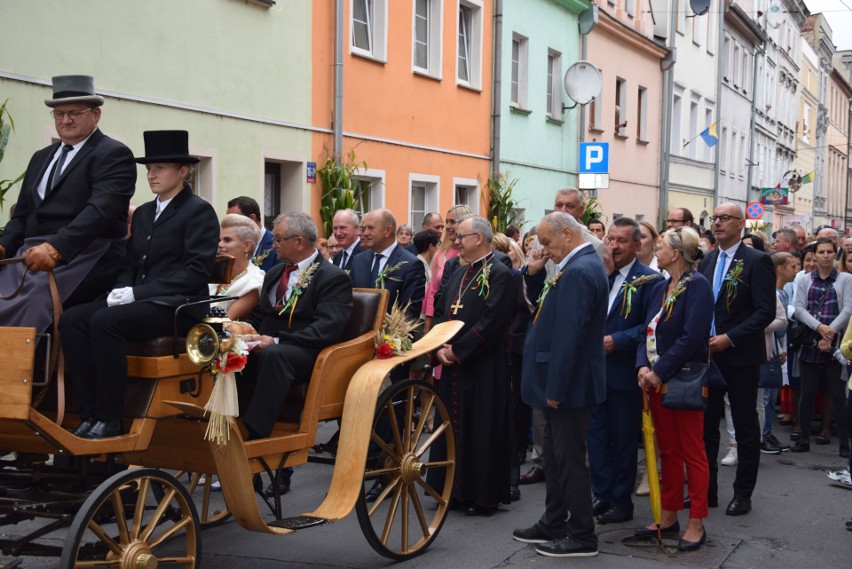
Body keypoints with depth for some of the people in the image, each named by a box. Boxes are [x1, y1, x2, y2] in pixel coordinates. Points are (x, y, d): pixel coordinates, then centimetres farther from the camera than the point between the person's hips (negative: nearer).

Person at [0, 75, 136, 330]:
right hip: (33, 255, 6)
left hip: (83, 258, -6)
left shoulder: (114, 154, 0)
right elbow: (22, 215, 24)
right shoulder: (41, 158, 24)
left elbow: (101, 210, -15)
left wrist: (56, 248, -27)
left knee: (34, 302, -31)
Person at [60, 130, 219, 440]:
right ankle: (90, 414, -18)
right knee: (71, 319, -17)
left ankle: (110, 419, -22)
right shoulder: (143, 213, 21)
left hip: (176, 307, -7)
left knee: (105, 320, -31)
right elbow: (129, 264, 20)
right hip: (138, 302, 7)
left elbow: (197, 272, -12)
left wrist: (137, 292, -17)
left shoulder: (199, 211, -2)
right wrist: (122, 291, -4)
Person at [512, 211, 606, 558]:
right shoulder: (580, 264, 11)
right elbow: (542, 307, 19)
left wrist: (555, 388, -22)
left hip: (568, 383, -10)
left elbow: (568, 335, -25)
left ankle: (582, 537, 9)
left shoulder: (579, 271, -22)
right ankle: (553, 523, 30)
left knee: (569, 459, -1)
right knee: (554, 455, 18)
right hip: (562, 380, 10)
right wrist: (534, 273, 3)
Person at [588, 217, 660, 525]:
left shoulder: (648, 279, -8)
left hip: (624, 371, -5)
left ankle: (622, 501, 16)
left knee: (623, 438, 6)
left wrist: (616, 341, -20)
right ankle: (602, 495, 21)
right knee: (596, 434, 10)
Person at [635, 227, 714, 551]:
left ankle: (696, 524, 9)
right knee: (668, 451, 14)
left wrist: (659, 372, -18)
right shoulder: (660, 289, 12)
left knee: (692, 452, 1)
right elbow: (648, 331, 11)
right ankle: (668, 517, 22)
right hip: (656, 380, 8)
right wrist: (643, 367, -6)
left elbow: (692, 337, -21)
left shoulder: (697, 286, -13)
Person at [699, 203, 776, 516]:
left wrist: (729, 338, -19)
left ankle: (743, 494, 15)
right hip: (708, 354, 6)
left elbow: (766, 311, -15)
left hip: (740, 357, -6)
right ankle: (707, 489, 20)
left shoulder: (757, 261, -9)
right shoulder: (707, 260, 10)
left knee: (745, 426, 6)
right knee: (705, 424, 9)